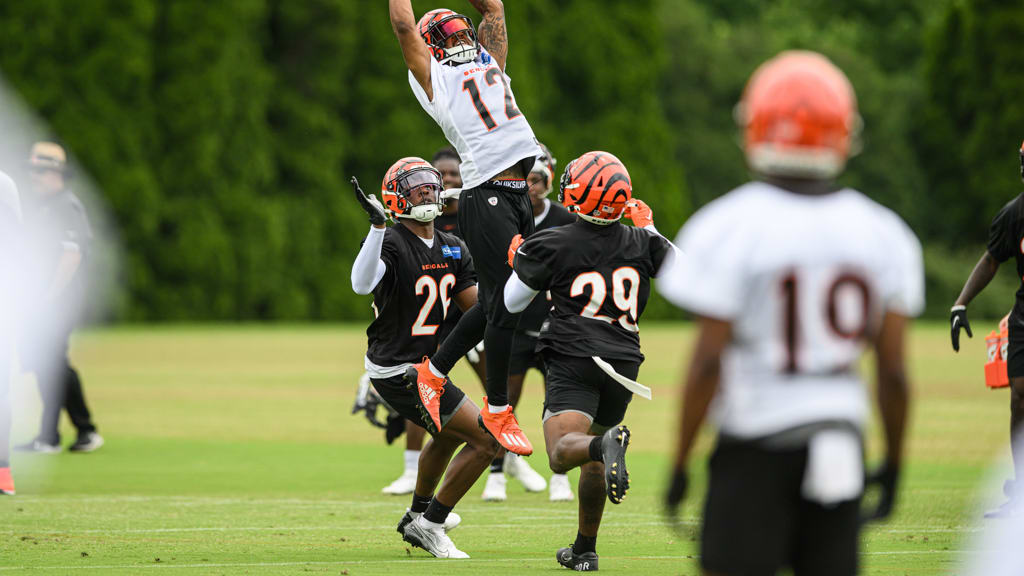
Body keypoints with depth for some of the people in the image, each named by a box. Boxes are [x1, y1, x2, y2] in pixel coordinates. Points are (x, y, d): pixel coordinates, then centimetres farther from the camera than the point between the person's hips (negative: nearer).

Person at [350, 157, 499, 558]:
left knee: (451, 435, 35)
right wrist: (378, 226, -47)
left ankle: (417, 515, 57)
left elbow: (478, 305, 9)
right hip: (400, 372, -10)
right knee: (486, 440, -11)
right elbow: (362, 284, -38)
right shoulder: (393, 242, -18)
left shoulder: (451, 249, 8)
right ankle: (430, 525, 0)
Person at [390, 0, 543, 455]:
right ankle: (497, 410, 4)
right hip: (486, 196, -7)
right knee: (504, 302, -7)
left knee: (497, 301, 12)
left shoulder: (489, 65, 22)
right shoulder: (434, 78, 4)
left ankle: (433, 370, 30)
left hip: (518, 195, 7)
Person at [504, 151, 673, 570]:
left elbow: (513, 302, 10)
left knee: (562, 453, -19)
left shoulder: (551, 245, -2)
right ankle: (584, 550, 24)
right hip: (623, 360, 5)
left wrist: (517, 261, 29)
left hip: (574, 361, -5)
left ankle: (608, 442, -50)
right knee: (593, 463, 21)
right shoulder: (640, 244, 6)